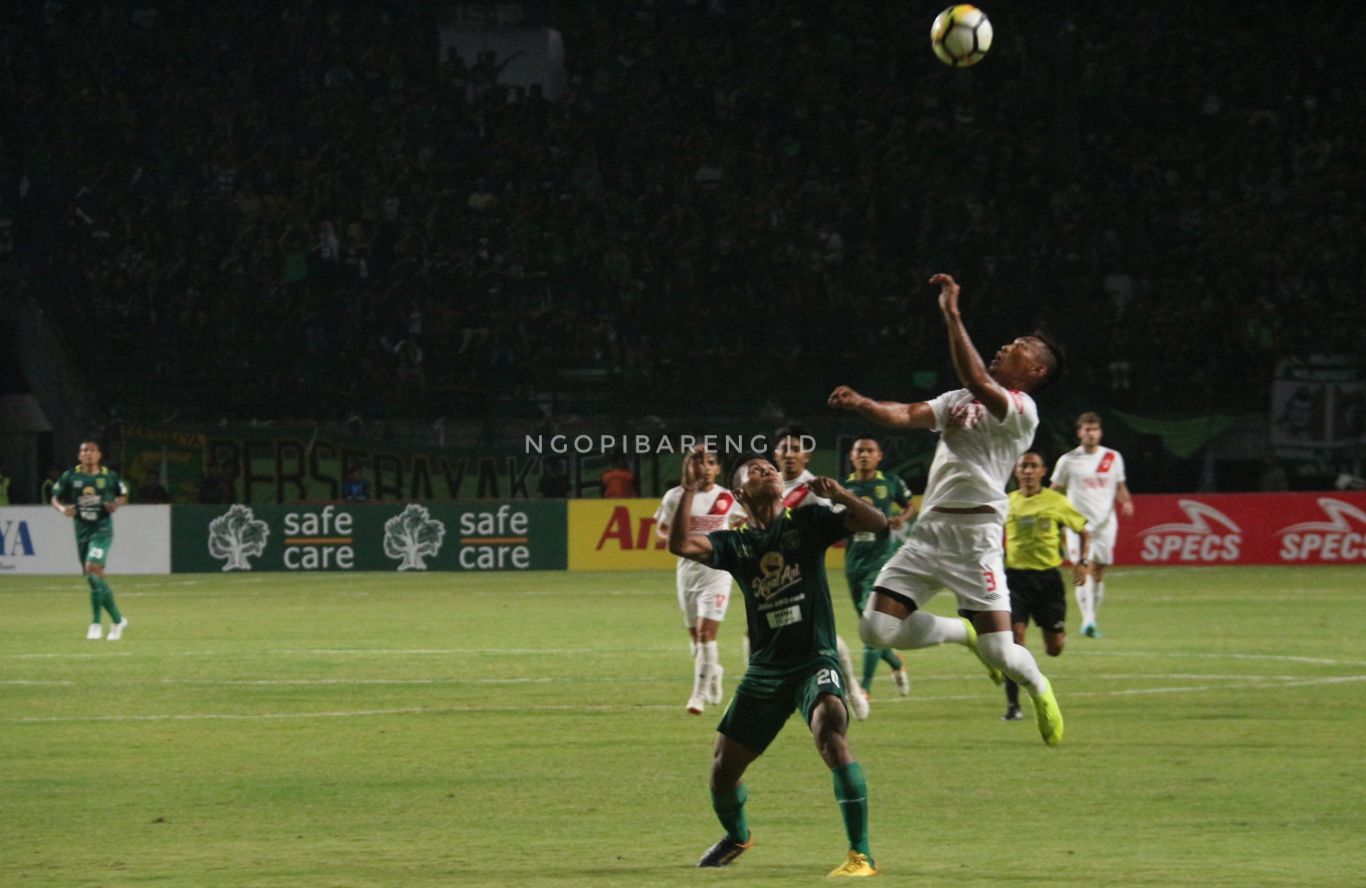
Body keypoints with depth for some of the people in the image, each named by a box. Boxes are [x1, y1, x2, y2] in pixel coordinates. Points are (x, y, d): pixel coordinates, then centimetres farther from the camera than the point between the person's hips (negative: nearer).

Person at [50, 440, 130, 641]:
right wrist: (63, 509, -14)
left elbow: (123, 494, 14)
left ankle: (96, 623, -14)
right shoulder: (70, 476, 2)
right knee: (95, 578, 7)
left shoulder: (109, 476, -1)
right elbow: (55, 498, 8)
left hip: (102, 528, -4)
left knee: (93, 569, -22)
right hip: (82, 529, 4)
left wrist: (116, 504, -8)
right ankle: (117, 620, 22)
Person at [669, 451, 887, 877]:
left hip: (815, 662, -4)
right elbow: (680, 544, -11)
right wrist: (689, 491, -18)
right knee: (723, 768, 7)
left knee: (831, 734, -32)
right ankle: (737, 836, 42)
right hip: (764, 670, 4)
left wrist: (837, 494, -21)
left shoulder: (808, 521, 2)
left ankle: (861, 855, -30)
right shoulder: (735, 542, 6)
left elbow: (877, 523, -7)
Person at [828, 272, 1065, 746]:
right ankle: (967, 634, 20)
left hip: (974, 534, -7)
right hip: (929, 529, 7)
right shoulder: (959, 400, 20)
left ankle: (1039, 689, 26)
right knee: (877, 629, -5)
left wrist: (952, 314, -25)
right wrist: (861, 404, -10)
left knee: (999, 652, -10)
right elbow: (908, 415, 8)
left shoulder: (1021, 408, -6)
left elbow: (977, 381, -25)